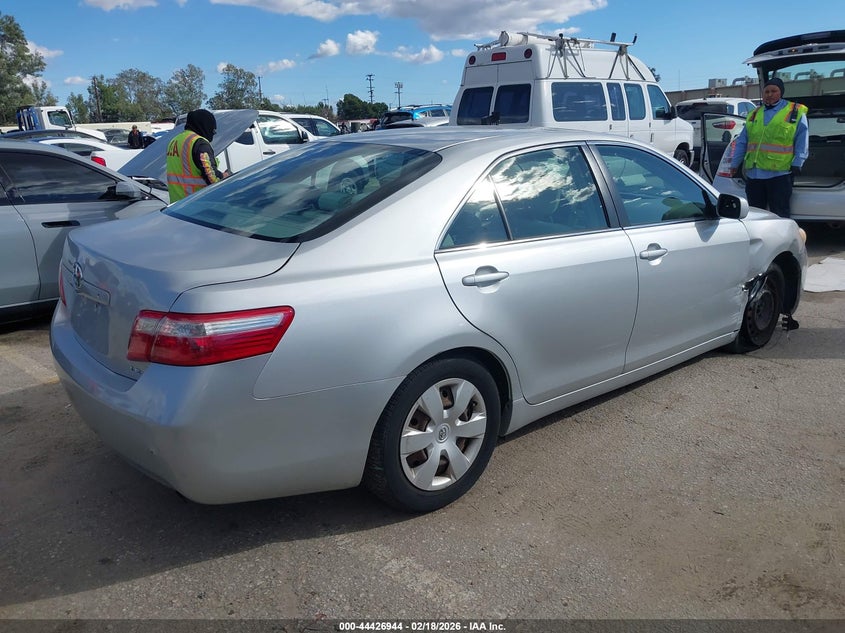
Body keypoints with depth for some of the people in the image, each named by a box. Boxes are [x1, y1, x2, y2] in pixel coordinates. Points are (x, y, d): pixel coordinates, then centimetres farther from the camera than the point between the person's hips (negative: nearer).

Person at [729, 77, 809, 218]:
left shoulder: (796, 112, 4)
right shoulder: (754, 114, 17)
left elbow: (802, 142, 0)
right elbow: (742, 142, 18)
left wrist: (796, 165, -9)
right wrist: (735, 164, 14)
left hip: (779, 174, -4)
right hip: (753, 173, 5)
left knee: (779, 215, -3)